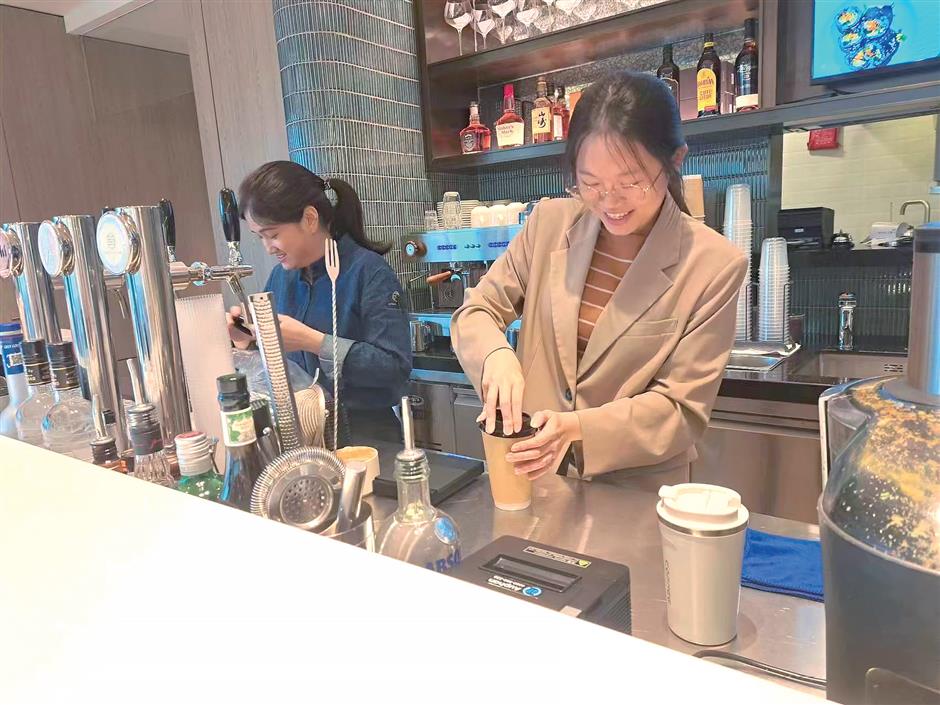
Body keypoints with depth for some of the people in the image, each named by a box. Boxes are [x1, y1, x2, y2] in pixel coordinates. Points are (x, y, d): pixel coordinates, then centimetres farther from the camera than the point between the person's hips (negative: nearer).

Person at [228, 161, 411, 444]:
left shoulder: (369, 272, -11)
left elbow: (395, 367, -19)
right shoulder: (280, 276, 9)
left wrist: (312, 341, -22)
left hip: (362, 434, -5)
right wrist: (251, 339, -2)